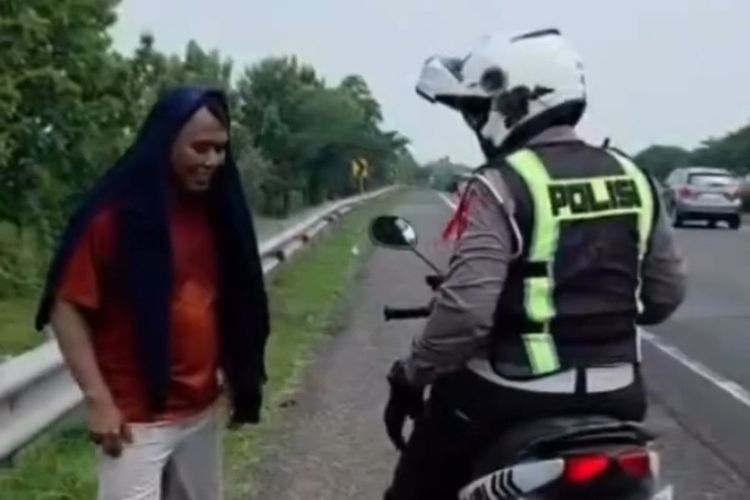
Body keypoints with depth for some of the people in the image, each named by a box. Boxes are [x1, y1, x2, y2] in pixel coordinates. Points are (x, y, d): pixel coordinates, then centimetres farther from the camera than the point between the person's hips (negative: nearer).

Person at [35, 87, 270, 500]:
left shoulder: (215, 211, 4)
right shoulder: (113, 214, -15)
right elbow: (67, 308, -13)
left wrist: (237, 375, 13)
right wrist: (97, 399, -16)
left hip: (202, 409, 6)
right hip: (136, 417, -6)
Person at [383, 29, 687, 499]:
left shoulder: (500, 185, -16)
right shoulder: (631, 177, 3)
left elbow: (466, 309, -24)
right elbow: (667, 290, 10)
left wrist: (411, 376, -10)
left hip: (512, 393, -6)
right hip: (614, 392, 6)